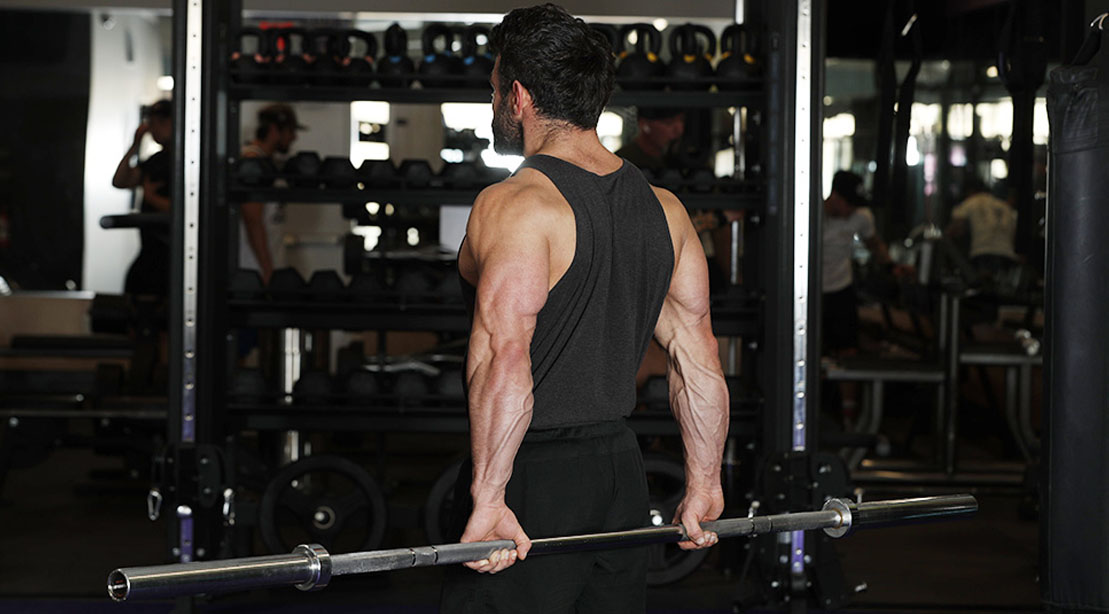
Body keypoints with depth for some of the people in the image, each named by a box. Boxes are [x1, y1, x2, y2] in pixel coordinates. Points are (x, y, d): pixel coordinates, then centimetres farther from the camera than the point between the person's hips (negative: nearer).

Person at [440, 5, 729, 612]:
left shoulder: (515, 205, -15)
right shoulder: (664, 209, 8)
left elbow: (505, 362, -26)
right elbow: (698, 357, 9)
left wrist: (489, 500, -25)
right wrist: (703, 486, 15)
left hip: (533, 476, -8)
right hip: (621, 471, 8)